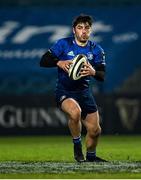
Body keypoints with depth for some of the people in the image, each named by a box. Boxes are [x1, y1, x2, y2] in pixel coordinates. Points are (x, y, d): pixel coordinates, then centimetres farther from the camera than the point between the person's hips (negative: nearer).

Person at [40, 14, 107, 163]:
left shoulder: (96, 50, 0)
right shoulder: (63, 44, -7)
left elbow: (102, 76, -5)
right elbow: (43, 61, -9)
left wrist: (93, 72, -28)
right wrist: (59, 62, -28)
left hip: (84, 92, 4)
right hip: (64, 91, -4)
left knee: (95, 131, 4)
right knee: (75, 112, -35)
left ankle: (91, 156, 34)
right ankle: (77, 145, -11)